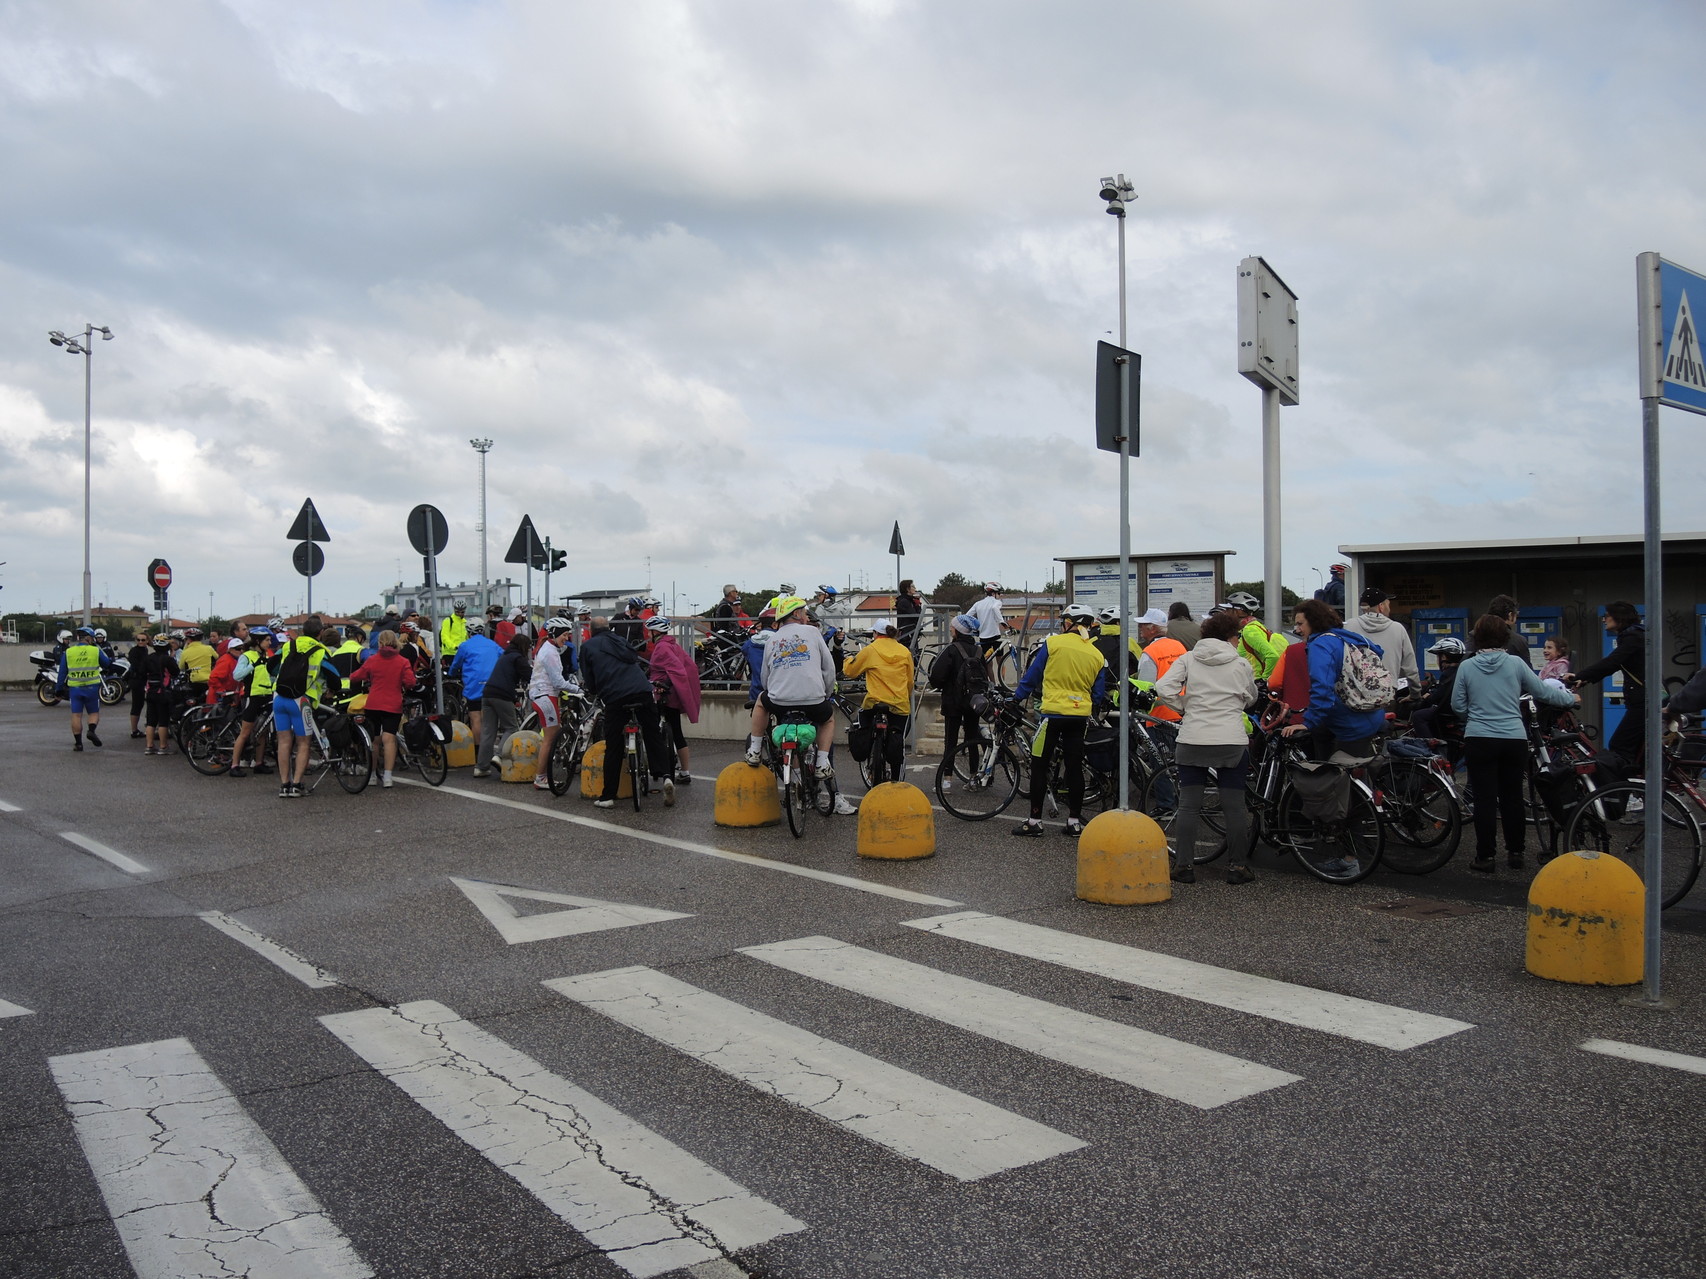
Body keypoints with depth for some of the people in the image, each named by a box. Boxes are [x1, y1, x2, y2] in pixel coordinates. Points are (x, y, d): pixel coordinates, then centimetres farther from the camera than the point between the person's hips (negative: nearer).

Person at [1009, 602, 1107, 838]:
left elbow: (1032, 675, 0)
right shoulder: (1096, 655, 5)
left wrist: (1017, 697, 13)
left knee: (1039, 766, 3)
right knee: (1075, 767, 10)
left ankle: (1035, 820, 3)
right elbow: (1098, 693, 10)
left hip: (1054, 712, -4)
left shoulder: (1052, 643, -6)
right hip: (1081, 716, 4)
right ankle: (1075, 821, 13)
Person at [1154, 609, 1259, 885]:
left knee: (1189, 805, 5)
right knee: (1234, 805, 6)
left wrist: (1183, 708, 8)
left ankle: (1183, 865, 4)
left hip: (1193, 738, 0)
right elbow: (1250, 700, 16)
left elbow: (1163, 689, -9)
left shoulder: (1187, 659, 3)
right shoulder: (1240, 663, 4)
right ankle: (1238, 866, 11)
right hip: (1232, 739, 0)